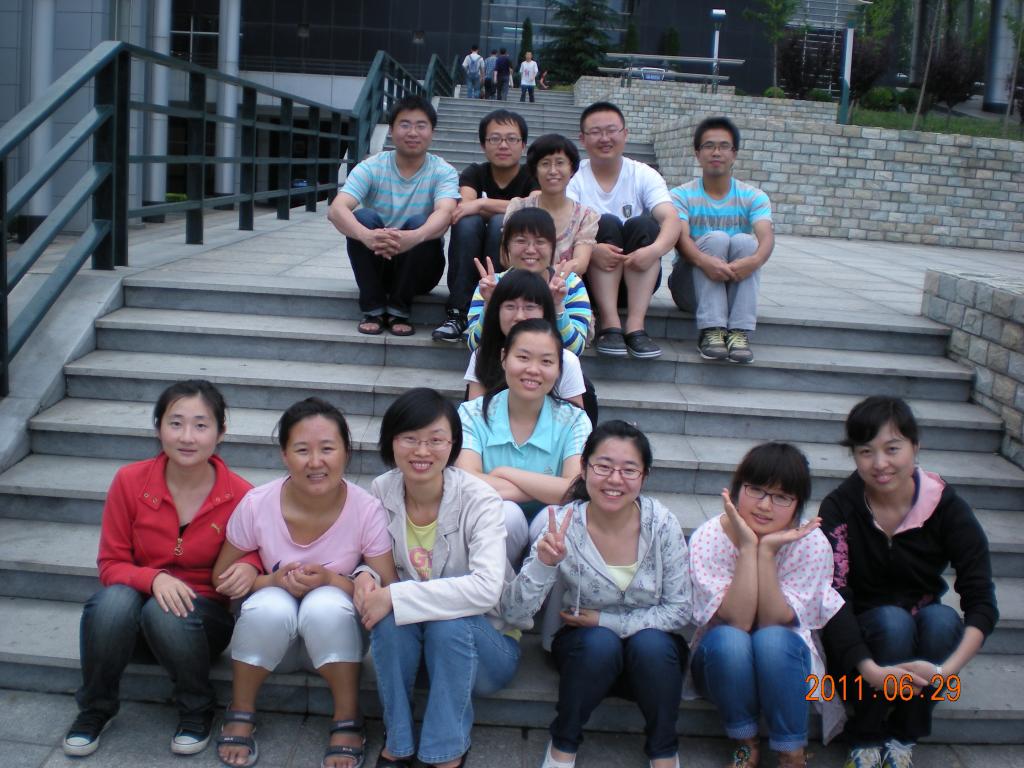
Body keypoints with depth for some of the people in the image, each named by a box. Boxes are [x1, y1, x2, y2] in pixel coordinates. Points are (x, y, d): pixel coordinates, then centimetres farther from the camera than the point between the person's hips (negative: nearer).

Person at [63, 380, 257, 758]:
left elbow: (253, 555, 2)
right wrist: (154, 578, -27)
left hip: (202, 617, -1)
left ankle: (197, 711, -6)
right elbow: (111, 564, -6)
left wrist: (249, 568, -23)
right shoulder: (130, 481, -12)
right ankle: (95, 709, -5)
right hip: (135, 607, 1)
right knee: (114, 600, -33)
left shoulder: (239, 495, -14)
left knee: (166, 614, -35)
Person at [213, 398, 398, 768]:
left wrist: (330, 579, -29)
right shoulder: (258, 504, -17)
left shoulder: (366, 509, -19)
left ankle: (348, 722, -11)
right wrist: (275, 581, -24)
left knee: (325, 605, -33)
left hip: (334, 635, 0)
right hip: (270, 631, 1)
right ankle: (240, 714, -6)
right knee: (270, 606, -33)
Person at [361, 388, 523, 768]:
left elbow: (486, 589, -34)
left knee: (448, 621, -34)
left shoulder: (478, 500, -21)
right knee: (389, 615, -29)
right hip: (407, 640, 3)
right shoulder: (382, 491, -10)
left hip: (482, 642, -3)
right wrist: (367, 578, -20)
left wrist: (396, 596, -35)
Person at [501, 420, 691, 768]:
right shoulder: (563, 526, -18)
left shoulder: (662, 524, -17)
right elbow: (513, 614, -22)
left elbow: (679, 610, -10)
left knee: (649, 644, -31)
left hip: (655, 652, 1)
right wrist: (544, 564, -41)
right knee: (600, 642, -31)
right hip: (587, 649, 0)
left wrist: (606, 620, -18)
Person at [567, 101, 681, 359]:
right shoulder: (574, 178, -2)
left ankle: (635, 325, -32)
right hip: (590, 276, -1)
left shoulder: (644, 175, 0)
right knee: (606, 223, -25)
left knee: (643, 223, -24)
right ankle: (610, 324, -33)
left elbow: (671, 219, -16)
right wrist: (591, 249, -38)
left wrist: (655, 249, -37)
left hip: (637, 278, 1)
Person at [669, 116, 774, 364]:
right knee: (716, 237, -26)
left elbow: (767, 236, -17)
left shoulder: (753, 197, 2)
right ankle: (711, 331, -36)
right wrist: (703, 260, -42)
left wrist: (755, 260, -41)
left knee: (745, 241, -25)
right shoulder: (682, 195, -2)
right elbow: (681, 238, -20)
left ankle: (740, 332, -34)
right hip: (692, 286, -1)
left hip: (736, 285, 1)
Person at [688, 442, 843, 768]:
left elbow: (773, 623, -21)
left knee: (772, 638, -34)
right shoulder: (708, 538, -18)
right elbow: (737, 621, -26)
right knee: (729, 639, -34)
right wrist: (748, 547, -31)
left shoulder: (811, 544, -15)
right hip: (724, 661, 0)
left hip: (785, 663, 0)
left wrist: (767, 552, -30)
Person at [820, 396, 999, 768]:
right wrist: (870, 671, -41)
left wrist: (951, 667, -38)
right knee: (892, 620, -32)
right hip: (859, 641, -2)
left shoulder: (946, 506, -14)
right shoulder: (839, 508, -17)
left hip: (923, 638, 2)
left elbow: (981, 600, -20)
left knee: (942, 619, -29)